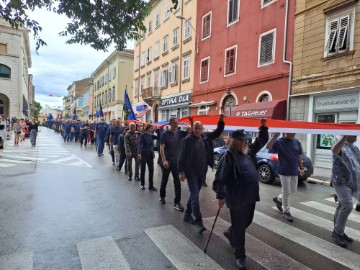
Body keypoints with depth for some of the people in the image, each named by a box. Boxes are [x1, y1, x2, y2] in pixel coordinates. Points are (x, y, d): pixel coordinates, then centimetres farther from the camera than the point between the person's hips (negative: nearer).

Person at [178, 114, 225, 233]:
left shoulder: (206, 137, 5)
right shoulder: (187, 140, -10)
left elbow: (218, 132, 16)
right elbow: (181, 157, -9)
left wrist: (221, 121, 1)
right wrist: (181, 172, -13)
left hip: (202, 172, 6)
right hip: (191, 172, -5)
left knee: (194, 194, 16)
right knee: (195, 196, -6)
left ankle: (187, 215, 32)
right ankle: (198, 221, -1)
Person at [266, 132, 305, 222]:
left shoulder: (297, 142, 8)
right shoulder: (279, 142, -10)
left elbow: (299, 156, 14)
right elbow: (268, 146, -27)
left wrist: (301, 168, 9)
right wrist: (275, 136, -32)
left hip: (294, 171, 6)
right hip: (284, 171, -6)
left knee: (293, 190, 15)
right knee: (286, 192, 0)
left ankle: (278, 199, 38)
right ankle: (286, 212, 14)